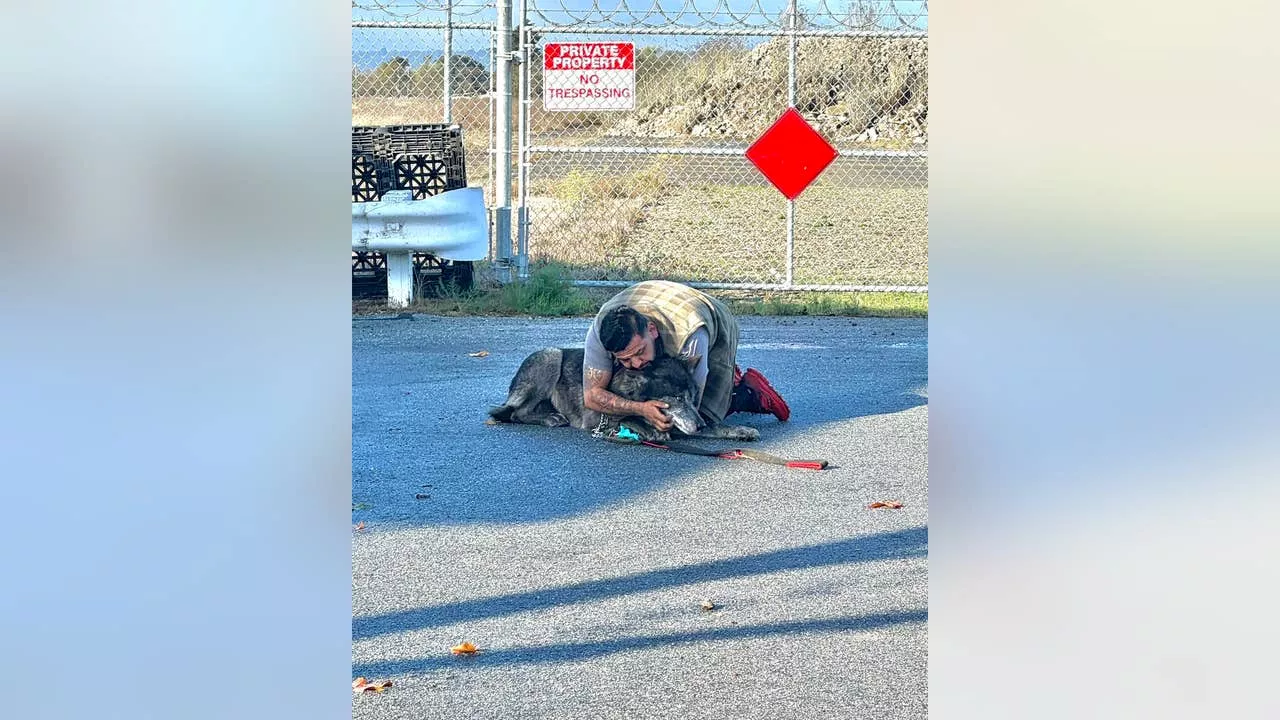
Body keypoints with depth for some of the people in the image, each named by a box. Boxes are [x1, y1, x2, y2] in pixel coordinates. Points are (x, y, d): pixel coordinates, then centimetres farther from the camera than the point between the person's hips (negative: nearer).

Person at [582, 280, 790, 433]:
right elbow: (591, 395, -38)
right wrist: (641, 409, -51)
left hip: (716, 336, -5)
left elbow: (689, 404, -34)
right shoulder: (601, 330, -39)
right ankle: (727, 379, 24)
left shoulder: (689, 336, -47)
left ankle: (751, 391, 9)